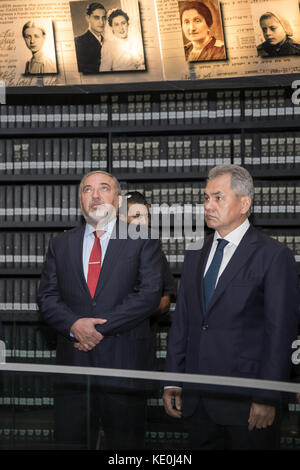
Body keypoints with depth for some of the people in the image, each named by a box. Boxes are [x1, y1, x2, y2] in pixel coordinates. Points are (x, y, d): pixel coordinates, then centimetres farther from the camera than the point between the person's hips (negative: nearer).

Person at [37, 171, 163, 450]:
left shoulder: (143, 241, 5)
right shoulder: (60, 244, 15)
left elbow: (149, 294, -6)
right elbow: (47, 297, 9)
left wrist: (101, 328, -12)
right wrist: (75, 325, -11)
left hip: (124, 360, -2)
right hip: (73, 359, 2)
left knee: (125, 442, 3)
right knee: (70, 440, 3)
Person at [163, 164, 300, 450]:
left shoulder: (273, 256, -7)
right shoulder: (195, 256, 13)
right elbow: (181, 322, 13)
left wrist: (267, 397, -13)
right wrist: (172, 382, 7)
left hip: (245, 400, -5)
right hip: (196, 399, 6)